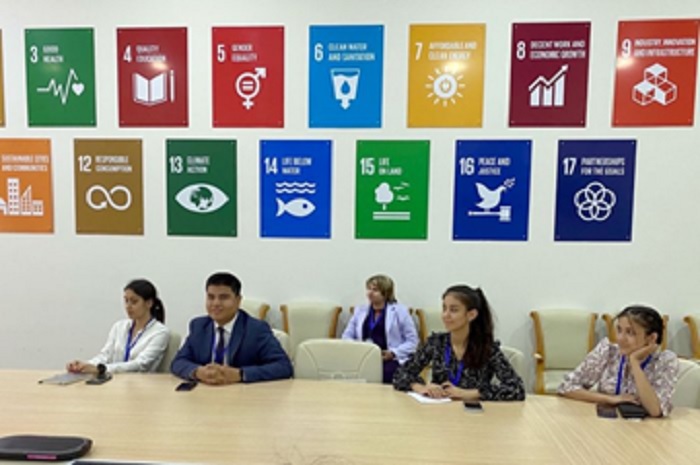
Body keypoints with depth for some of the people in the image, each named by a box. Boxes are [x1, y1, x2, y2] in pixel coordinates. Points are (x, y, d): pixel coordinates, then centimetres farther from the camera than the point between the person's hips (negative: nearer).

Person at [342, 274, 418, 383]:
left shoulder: (400, 311, 7)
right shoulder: (360, 310, 19)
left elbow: (412, 341, 3)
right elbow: (347, 336, 16)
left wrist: (393, 353, -12)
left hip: (390, 360, -2)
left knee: (387, 369, -37)